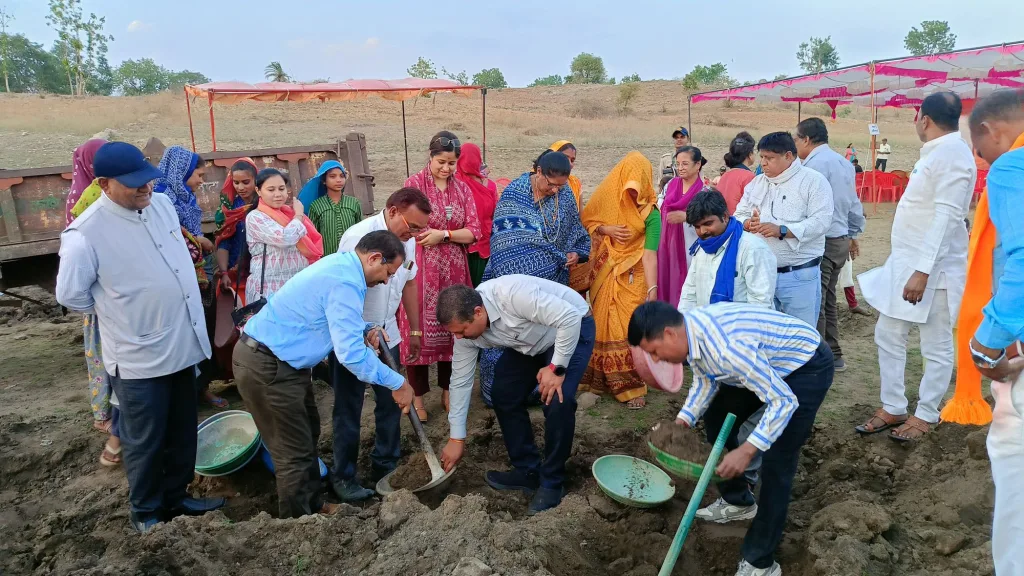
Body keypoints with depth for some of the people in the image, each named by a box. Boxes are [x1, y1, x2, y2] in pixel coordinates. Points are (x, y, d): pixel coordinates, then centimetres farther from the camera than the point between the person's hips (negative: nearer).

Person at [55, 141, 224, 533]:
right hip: (138, 356, -6)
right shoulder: (86, 233, -20)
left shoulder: (162, 204, -1)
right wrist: (119, 309, 2)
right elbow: (70, 295, -8)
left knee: (182, 433, 20)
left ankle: (175, 497, 39)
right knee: (145, 441, 12)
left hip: (182, 345, 6)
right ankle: (146, 511, 33)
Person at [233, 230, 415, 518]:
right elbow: (350, 353, -27)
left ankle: (313, 505, 36)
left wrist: (364, 331, 3)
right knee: (295, 450, 1)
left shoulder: (340, 264, 7)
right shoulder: (345, 283, -25)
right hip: (266, 366, -10)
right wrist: (397, 383, -17)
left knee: (308, 432, 21)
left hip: (281, 360, 10)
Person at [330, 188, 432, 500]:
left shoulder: (407, 240, 0)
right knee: (348, 409, 5)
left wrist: (415, 329, 15)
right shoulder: (358, 237, -22)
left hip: (386, 333, 6)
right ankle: (343, 476, 20)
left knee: (391, 402, 11)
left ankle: (385, 465, 28)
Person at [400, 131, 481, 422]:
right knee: (419, 329, 1)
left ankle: (447, 391, 25)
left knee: (452, 327, 9)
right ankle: (418, 395, 14)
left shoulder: (463, 189, 8)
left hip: (453, 269, 3)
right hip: (421, 268, -3)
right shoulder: (414, 184, -2)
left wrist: (443, 234, -13)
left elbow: (473, 232, 1)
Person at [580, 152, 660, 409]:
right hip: (603, 275, 3)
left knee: (629, 329, -6)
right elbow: (585, 221, 8)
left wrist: (652, 288, -26)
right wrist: (605, 229, -11)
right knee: (602, 325, 9)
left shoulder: (650, 212, -12)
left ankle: (631, 386, 6)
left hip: (631, 278, -3)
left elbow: (650, 253, -18)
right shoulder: (605, 196, -3)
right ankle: (602, 379, 24)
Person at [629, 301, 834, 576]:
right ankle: (737, 501, 33)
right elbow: (705, 379, 7)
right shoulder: (691, 330, -11)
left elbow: (783, 402, -33)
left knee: (776, 460, -15)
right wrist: (682, 422, -4)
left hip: (808, 366, -9)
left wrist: (746, 451, -38)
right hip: (768, 361, 9)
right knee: (715, 415, 15)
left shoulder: (726, 347, -40)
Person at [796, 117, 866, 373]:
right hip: (840, 240, 10)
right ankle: (833, 355, 24)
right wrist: (854, 234, 27)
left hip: (821, 241, -10)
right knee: (828, 300, 16)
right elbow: (854, 203, 19)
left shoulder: (815, 163, -16)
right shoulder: (843, 162, 14)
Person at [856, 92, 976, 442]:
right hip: (905, 263, 10)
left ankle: (925, 416, 17)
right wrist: (910, 266, 21)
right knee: (888, 337, 13)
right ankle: (892, 409, 23)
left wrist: (922, 271, -27)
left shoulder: (951, 154, -15)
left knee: (936, 348, 4)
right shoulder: (937, 152, 16)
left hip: (933, 269, -10)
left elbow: (946, 217, -23)